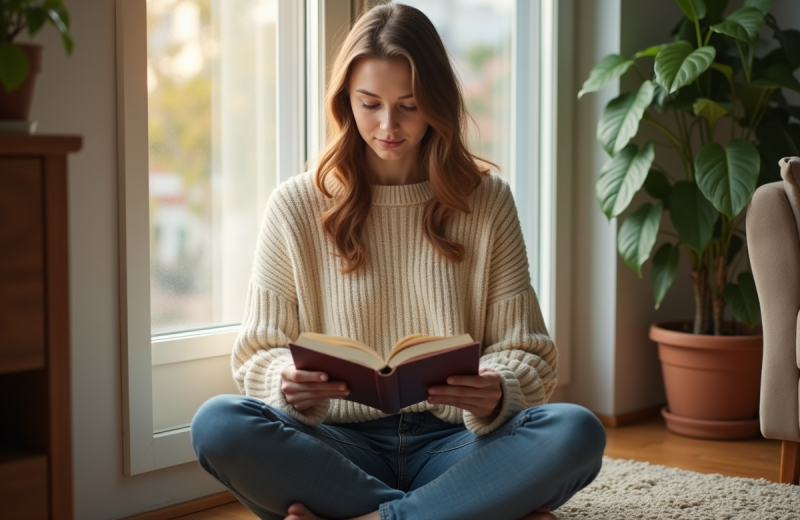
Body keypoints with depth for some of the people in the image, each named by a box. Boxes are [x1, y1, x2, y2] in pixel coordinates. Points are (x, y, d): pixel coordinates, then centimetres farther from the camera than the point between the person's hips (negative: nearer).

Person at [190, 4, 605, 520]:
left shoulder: (487, 200, 7)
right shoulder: (297, 206, 5)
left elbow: (527, 351, 6)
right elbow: (259, 355, 5)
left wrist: (497, 393, -18)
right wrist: (288, 382, -20)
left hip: (452, 444, 0)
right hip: (342, 446, 1)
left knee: (578, 431, -28)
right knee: (217, 424, -30)